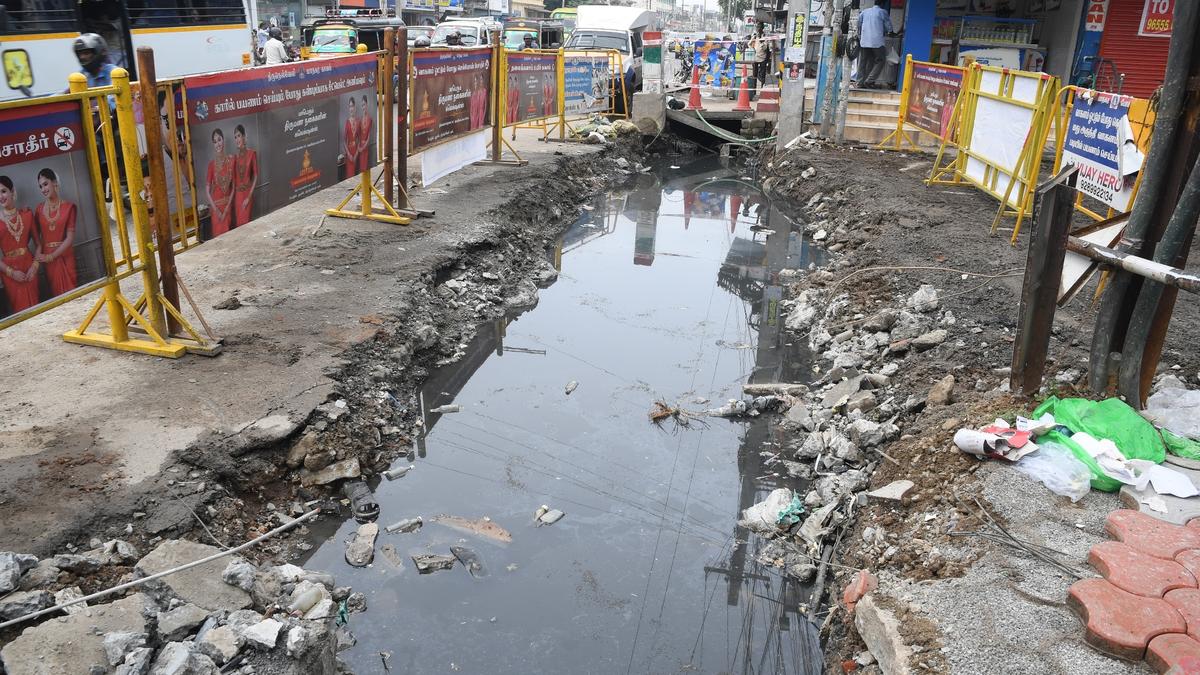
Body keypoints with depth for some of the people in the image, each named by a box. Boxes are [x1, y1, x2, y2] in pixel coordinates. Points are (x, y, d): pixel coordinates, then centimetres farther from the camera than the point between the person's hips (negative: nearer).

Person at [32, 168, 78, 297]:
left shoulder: (69, 207, -6)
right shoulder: (39, 209, 4)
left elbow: (70, 238, -9)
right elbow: (36, 234, 6)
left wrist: (51, 256, -13)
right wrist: (39, 255, -11)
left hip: (65, 256, -3)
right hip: (46, 257, 3)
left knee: (71, 290, 1)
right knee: (56, 291, 10)